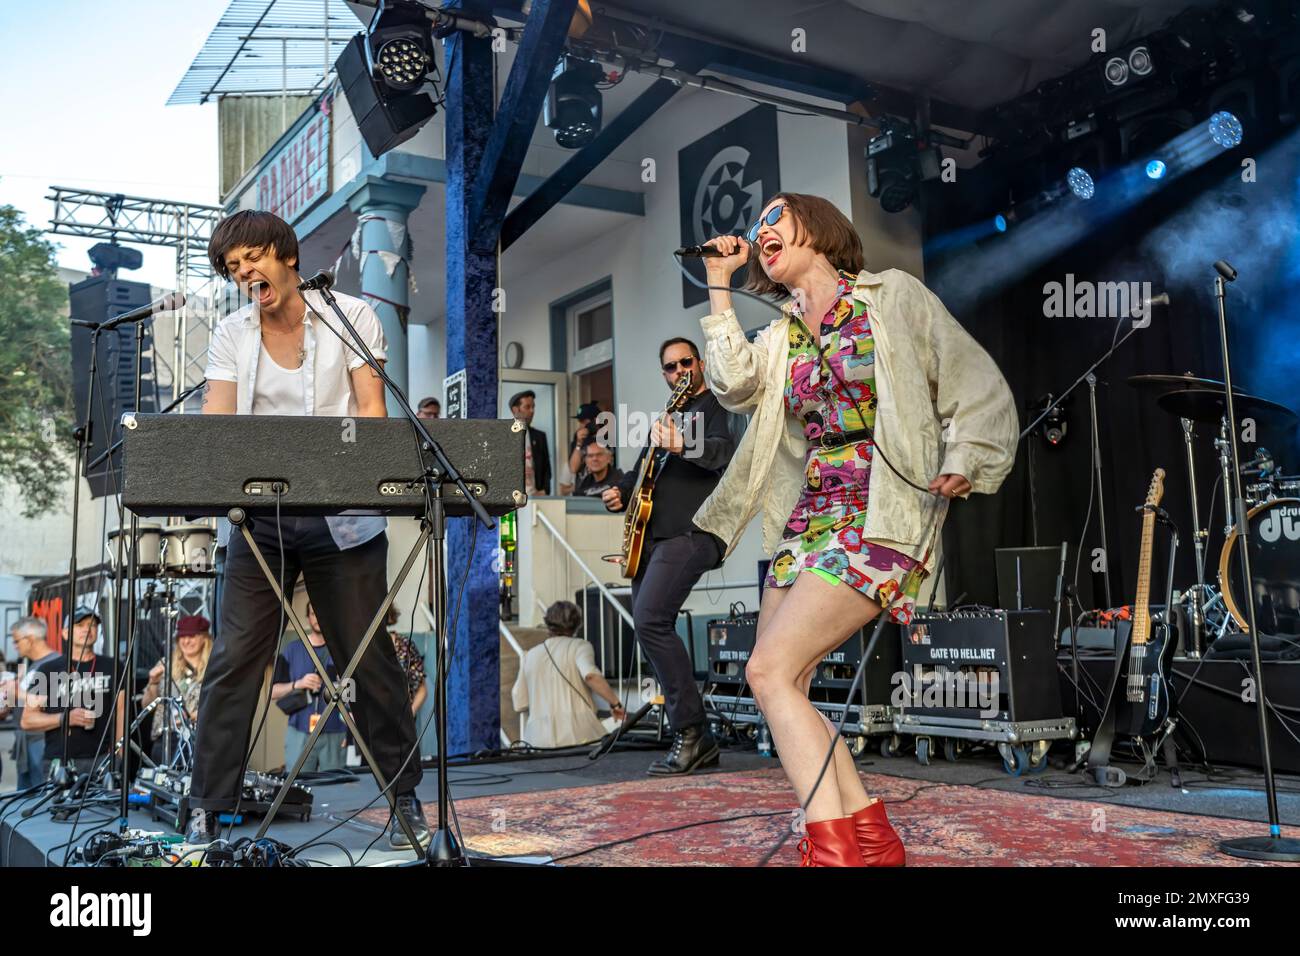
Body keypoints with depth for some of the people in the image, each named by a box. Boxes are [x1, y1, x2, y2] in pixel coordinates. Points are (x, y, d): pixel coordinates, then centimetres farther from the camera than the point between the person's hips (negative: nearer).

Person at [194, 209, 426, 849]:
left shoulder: (350, 316, 2)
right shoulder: (231, 336, 10)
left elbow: (371, 407, -5)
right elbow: (216, 421, 1)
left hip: (342, 516, -2)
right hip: (260, 518, 2)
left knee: (369, 659, 2)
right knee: (233, 659, -1)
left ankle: (405, 798, 16)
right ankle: (206, 804, 11)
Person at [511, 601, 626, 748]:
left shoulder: (530, 655, 18)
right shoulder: (579, 646, 6)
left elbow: (519, 704, 18)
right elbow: (591, 675, -15)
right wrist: (616, 703, -7)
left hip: (540, 740, 4)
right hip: (579, 735, -3)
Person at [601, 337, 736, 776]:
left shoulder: (717, 406, 2)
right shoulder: (667, 417, 26)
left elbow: (727, 452, -19)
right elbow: (642, 471, 33)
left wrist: (681, 446, -37)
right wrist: (620, 492, 12)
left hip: (692, 532, -9)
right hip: (653, 536, 9)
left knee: (650, 621, -23)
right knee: (648, 628, 5)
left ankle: (690, 731, -13)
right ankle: (698, 742, 12)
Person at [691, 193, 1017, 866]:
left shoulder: (892, 296, 4)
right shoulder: (781, 337, 19)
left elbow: (977, 388, 2)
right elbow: (733, 383, -2)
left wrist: (963, 462, -14)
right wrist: (719, 285, 5)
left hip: (881, 518, -7)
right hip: (807, 520, 7)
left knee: (770, 672, -20)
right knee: (781, 690, 0)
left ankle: (833, 848, -14)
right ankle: (873, 841, 12)